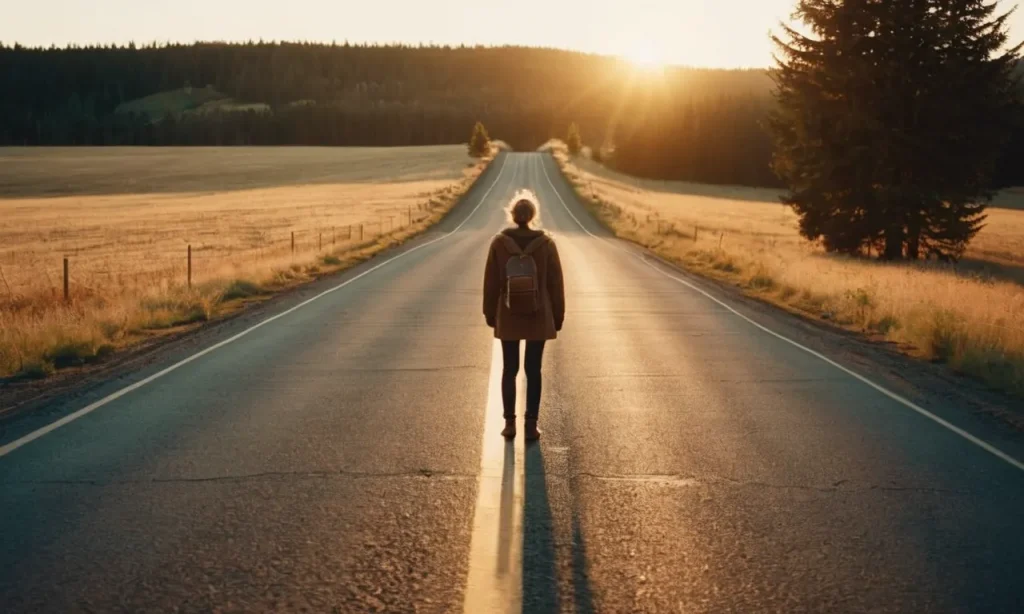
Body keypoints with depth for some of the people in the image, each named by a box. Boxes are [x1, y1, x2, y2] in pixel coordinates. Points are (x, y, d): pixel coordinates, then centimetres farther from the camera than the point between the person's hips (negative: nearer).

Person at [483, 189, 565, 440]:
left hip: (508, 318, 1)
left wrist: (490, 313, 9)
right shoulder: (546, 243, -8)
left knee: (509, 369, 11)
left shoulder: (499, 242, -7)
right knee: (533, 371, 6)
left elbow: (490, 282, -2)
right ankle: (531, 426, 7)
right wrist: (558, 316, 7)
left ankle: (510, 424, 13)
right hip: (538, 318, 0)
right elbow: (556, 283, -4)